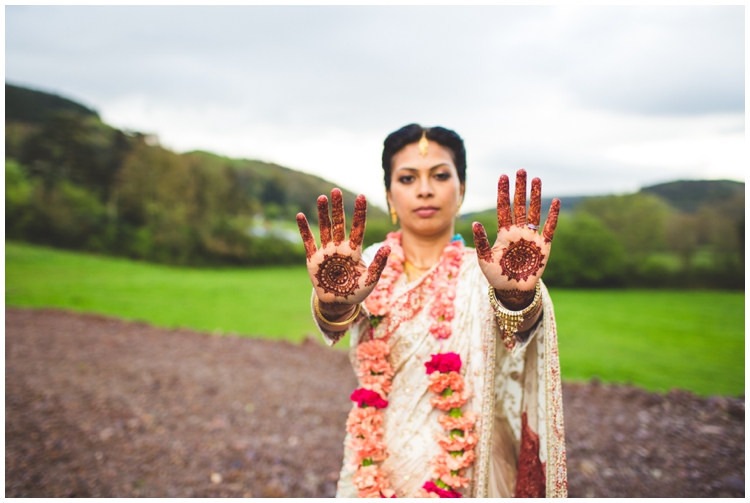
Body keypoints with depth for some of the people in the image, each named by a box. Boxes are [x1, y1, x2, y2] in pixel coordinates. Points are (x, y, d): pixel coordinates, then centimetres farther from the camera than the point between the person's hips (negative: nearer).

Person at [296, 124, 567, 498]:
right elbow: (338, 321, -25)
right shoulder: (366, 268, -5)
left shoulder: (482, 271, -9)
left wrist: (516, 295, -50)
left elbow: (518, 329, -29)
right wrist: (334, 302, -47)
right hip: (376, 475, 1)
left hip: (468, 476, -1)